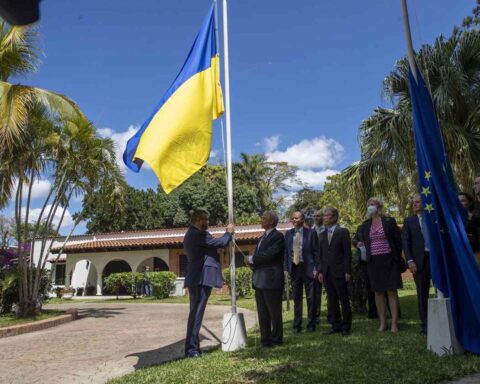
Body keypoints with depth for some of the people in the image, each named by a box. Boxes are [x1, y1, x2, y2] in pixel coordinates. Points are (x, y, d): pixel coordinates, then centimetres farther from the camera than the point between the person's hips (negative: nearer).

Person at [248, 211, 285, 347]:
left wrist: (253, 259, -9)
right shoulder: (262, 238, 21)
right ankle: (265, 339, 20)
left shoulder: (278, 236, -7)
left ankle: (276, 339, 13)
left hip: (272, 280, -8)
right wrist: (252, 261, -3)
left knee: (274, 312, 2)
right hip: (260, 280, 8)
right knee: (262, 313, 12)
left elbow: (270, 254, -21)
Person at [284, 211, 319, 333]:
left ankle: (311, 324, 18)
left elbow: (316, 252, -3)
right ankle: (297, 325, 20)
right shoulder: (288, 233, 8)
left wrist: (316, 268, -9)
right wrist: (285, 268, 2)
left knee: (311, 298, 5)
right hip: (294, 268, 3)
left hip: (307, 268, -3)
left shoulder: (311, 232, -3)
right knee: (296, 298, 10)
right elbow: (286, 252, 9)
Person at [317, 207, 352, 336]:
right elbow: (320, 255, 13)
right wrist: (320, 271, 5)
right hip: (327, 273, 5)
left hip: (340, 272, -5)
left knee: (344, 300, 3)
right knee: (331, 301, 9)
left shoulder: (343, 232, -3)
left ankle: (346, 326, 13)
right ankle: (336, 324, 20)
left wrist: (347, 271, -12)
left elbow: (347, 253, -7)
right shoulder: (322, 235, 13)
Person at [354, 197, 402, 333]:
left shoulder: (389, 221, -2)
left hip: (388, 260, -3)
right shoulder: (365, 225, 7)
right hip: (373, 262, 4)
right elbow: (359, 238, 23)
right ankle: (382, 322, 15)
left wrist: (397, 258, -2)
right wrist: (360, 243, 6)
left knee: (392, 291, -2)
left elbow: (398, 240, -1)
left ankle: (394, 323, 4)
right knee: (378, 292, 7)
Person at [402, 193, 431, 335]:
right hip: (419, 260, 0)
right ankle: (424, 324, 12)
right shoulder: (409, 221, 8)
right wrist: (410, 260, -8)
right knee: (422, 293, 4)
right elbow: (405, 242, 3)